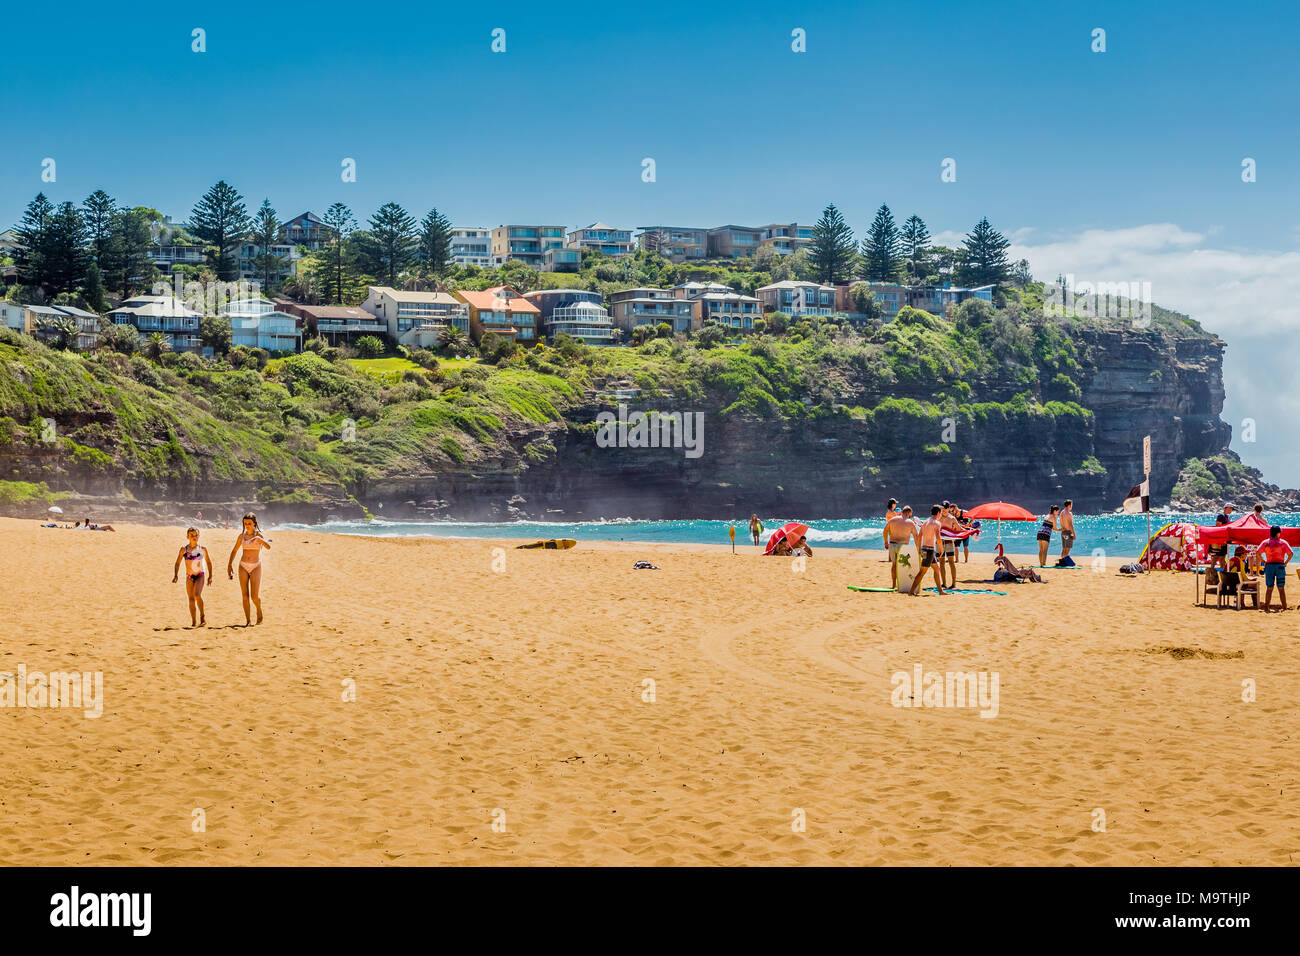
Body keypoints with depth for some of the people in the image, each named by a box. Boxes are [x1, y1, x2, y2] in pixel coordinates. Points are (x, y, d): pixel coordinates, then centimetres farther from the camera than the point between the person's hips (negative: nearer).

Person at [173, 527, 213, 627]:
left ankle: (202, 615, -7)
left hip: (200, 575, -2)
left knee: (197, 594, -23)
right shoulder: (184, 549, -1)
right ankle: (193, 621, 14)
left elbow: (209, 562, 11)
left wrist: (210, 576, 8)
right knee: (191, 599, 4)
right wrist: (175, 575, -9)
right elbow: (177, 563, 2)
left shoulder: (202, 549, -1)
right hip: (189, 577, 2)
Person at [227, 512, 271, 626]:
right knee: (245, 595, -1)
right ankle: (247, 620, 7)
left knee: (254, 596, -9)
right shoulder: (242, 535, 6)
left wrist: (258, 539, -38)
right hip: (243, 566, 3)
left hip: (256, 567, -3)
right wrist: (229, 564, 14)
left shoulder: (258, 535, -5)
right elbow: (234, 550, 18)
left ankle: (259, 610, 22)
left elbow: (268, 547, -23)